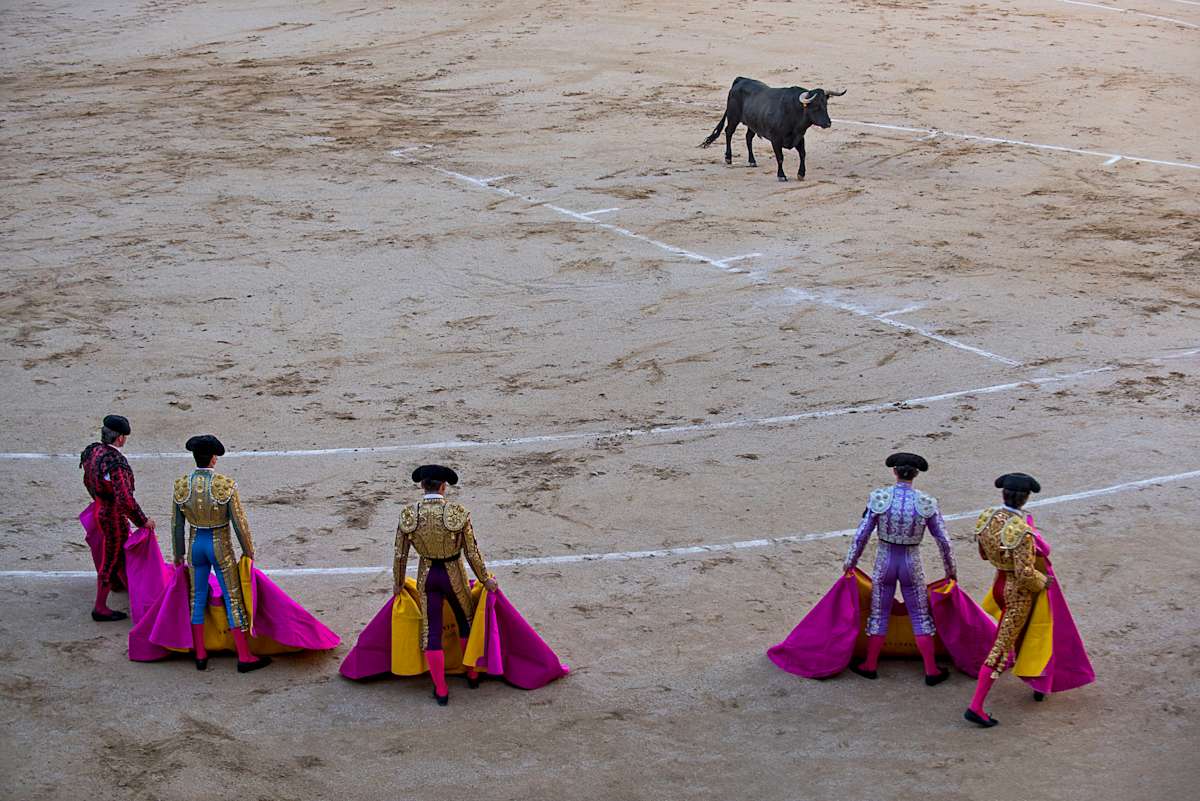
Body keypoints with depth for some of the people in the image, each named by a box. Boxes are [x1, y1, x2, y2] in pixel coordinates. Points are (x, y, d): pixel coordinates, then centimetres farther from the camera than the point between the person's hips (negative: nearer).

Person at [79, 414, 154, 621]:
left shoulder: (93, 451, -5)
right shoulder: (116, 462, -31)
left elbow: (88, 481, 13)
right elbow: (126, 499, -33)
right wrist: (143, 521, -20)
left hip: (100, 509, 8)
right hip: (114, 517, -8)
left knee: (120, 551, 29)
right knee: (111, 560, 6)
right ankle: (100, 608, 16)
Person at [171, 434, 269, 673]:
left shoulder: (181, 485, -5)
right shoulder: (226, 485, -16)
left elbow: (177, 525, 3)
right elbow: (239, 522, -12)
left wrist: (179, 553, 15)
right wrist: (248, 550, 1)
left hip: (196, 544, 4)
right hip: (220, 545, -4)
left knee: (198, 598, 15)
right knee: (233, 599, 4)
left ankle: (200, 655, 20)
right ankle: (244, 657, 8)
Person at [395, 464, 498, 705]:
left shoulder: (408, 514, -12)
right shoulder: (458, 513, -18)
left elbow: (400, 554, -4)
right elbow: (472, 553, -12)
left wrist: (398, 583, 12)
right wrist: (485, 579, 3)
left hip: (426, 577, 1)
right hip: (453, 576, -1)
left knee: (431, 632, 12)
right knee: (467, 621, 25)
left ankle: (441, 691, 16)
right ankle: (472, 674, 37)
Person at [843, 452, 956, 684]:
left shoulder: (879, 498, -15)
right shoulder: (926, 503, -14)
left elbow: (861, 535, -11)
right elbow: (944, 541, -7)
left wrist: (850, 562, 5)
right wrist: (951, 569, 8)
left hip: (884, 562, 0)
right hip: (912, 564, 0)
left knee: (879, 614, 15)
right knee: (920, 616, 13)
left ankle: (870, 666, 26)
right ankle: (931, 671, 17)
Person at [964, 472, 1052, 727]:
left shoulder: (986, 517, -9)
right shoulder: (1021, 531, -30)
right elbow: (1025, 575, -28)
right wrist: (1043, 581, -8)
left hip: (999, 583, 7)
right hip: (1018, 591, -7)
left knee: (1011, 627, 38)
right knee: (1000, 649, 0)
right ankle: (975, 707, 1)